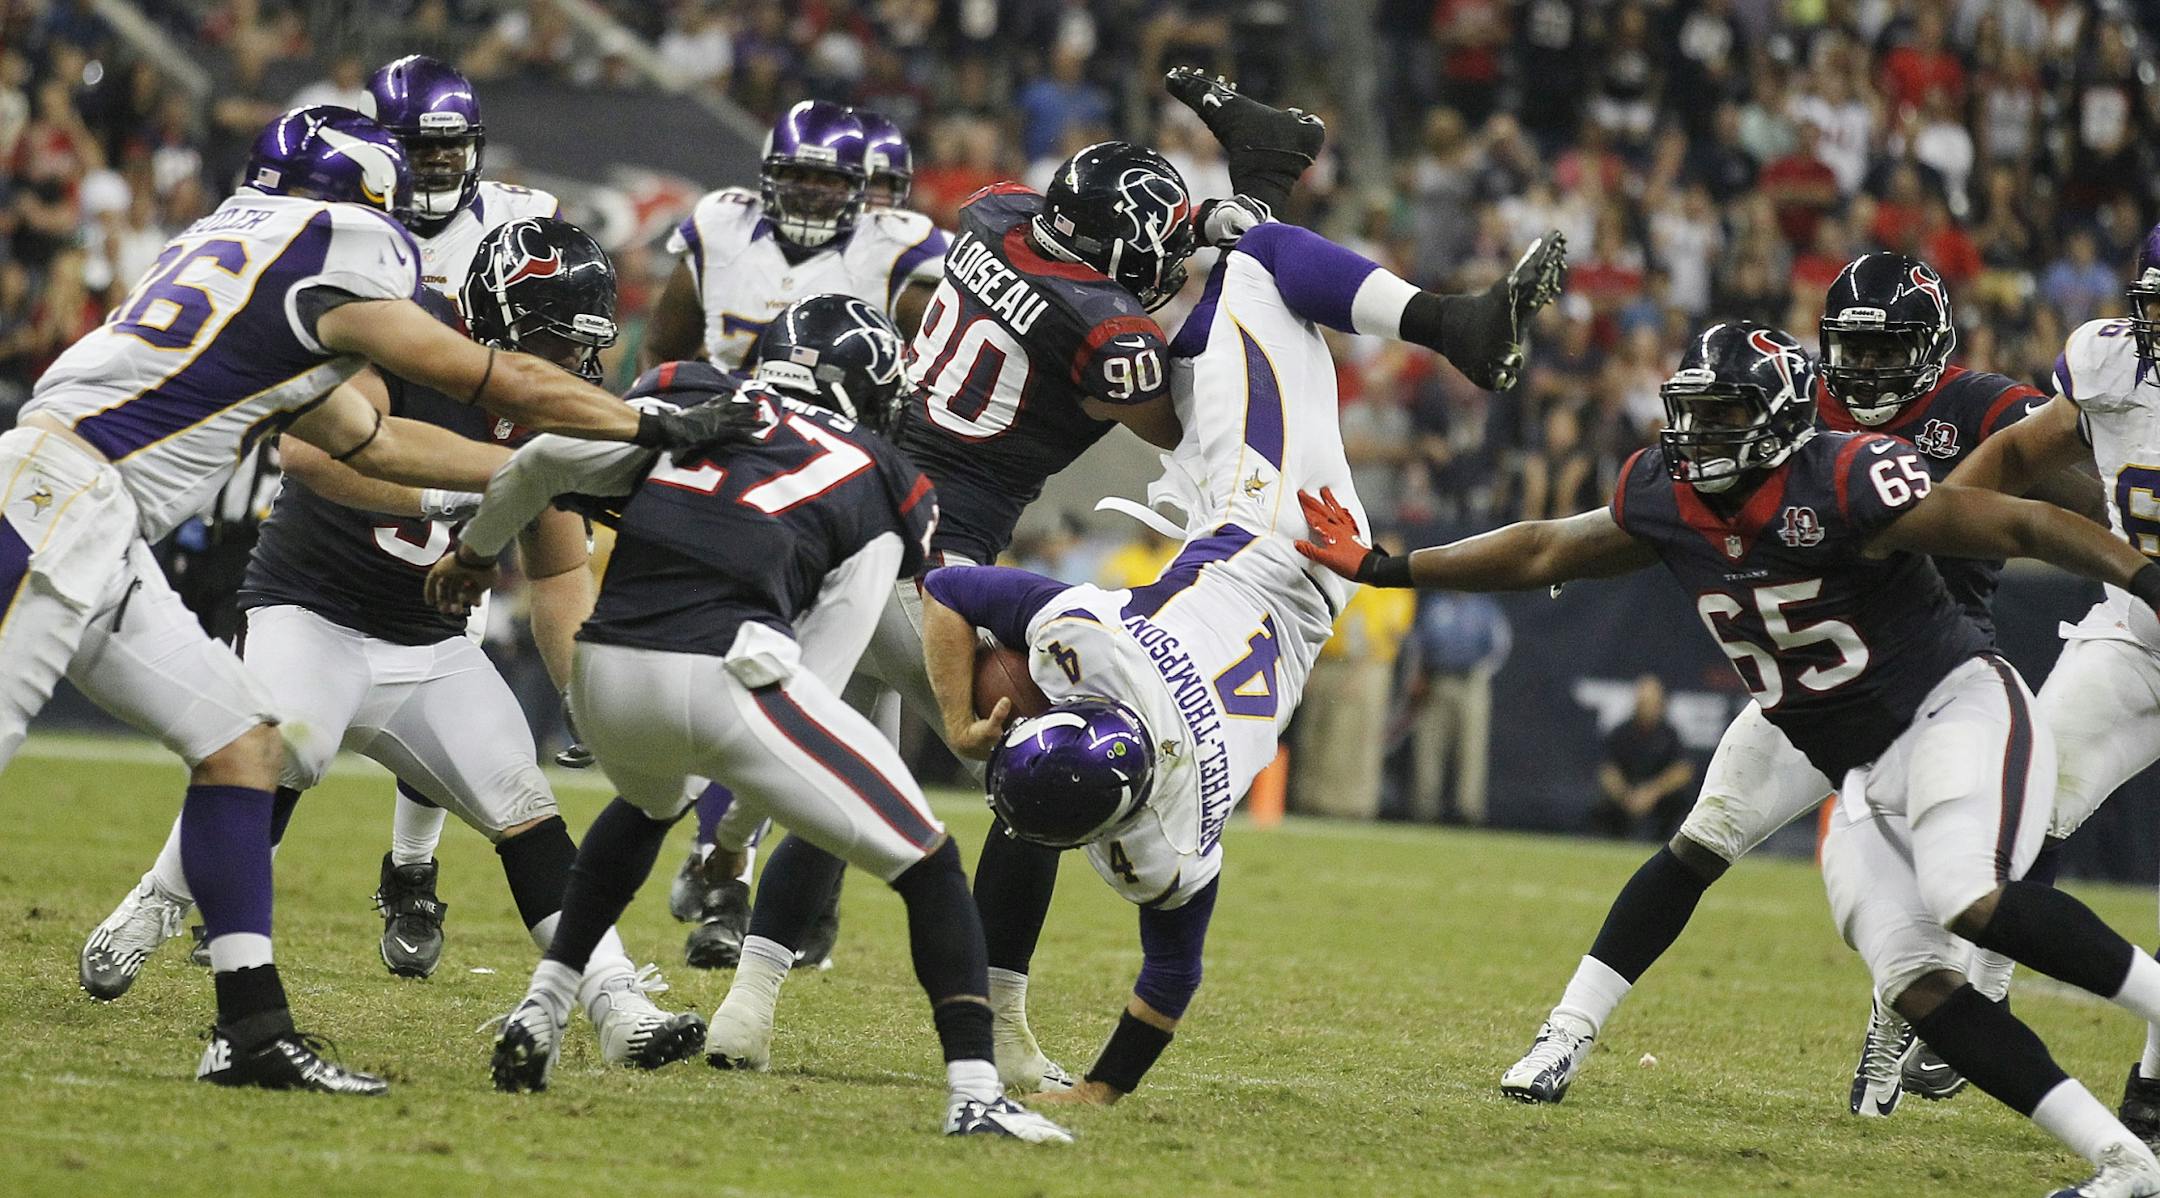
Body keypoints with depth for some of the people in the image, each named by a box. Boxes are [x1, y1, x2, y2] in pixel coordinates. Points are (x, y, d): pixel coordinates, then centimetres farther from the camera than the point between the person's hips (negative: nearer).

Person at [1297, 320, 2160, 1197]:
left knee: (1970, 901, -34)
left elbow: (2026, 527, -18)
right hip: (1860, 777, 7)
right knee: (1913, 981, -11)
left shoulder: (1843, 484, -19)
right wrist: (1385, 569, 17)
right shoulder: (1666, 500, 1)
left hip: (1959, 708, -7)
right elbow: (1544, 553, 15)